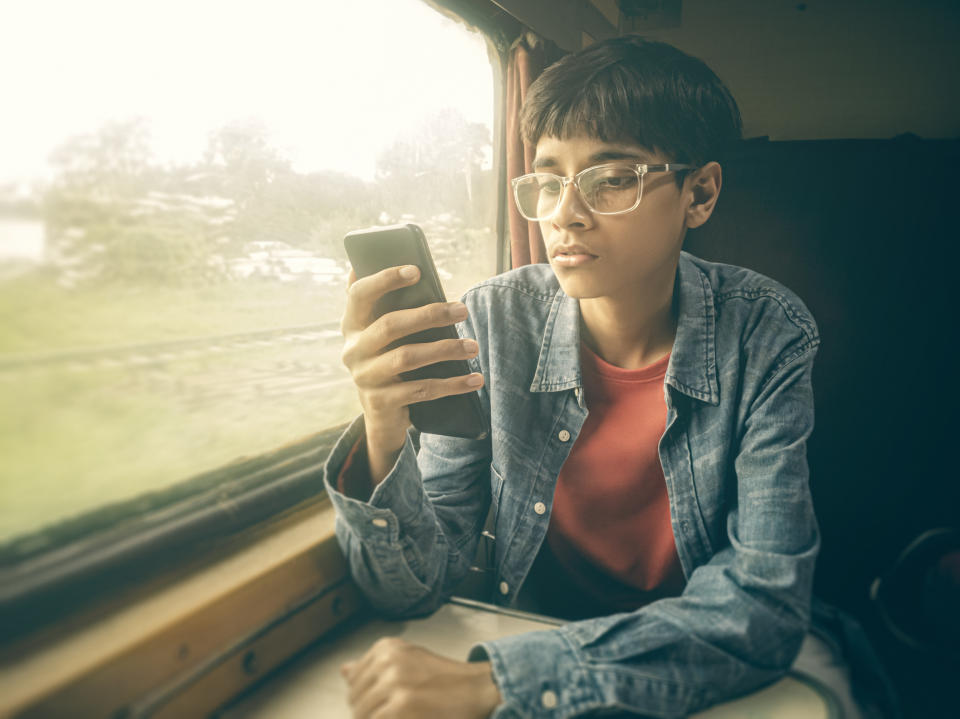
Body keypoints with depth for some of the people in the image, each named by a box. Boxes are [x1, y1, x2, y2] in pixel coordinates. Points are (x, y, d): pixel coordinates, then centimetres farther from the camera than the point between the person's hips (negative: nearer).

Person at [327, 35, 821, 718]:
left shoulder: (765, 334, -13)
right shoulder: (491, 325, -12)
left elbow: (767, 602, -18)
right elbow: (415, 590, -10)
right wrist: (384, 435, -29)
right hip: (528, 646, -1)